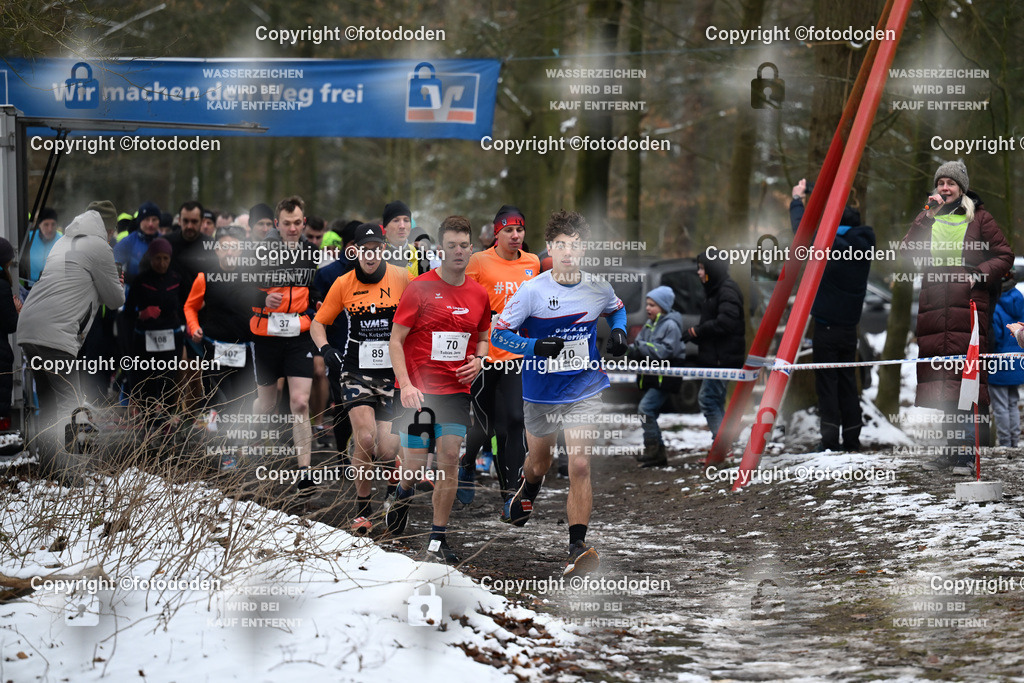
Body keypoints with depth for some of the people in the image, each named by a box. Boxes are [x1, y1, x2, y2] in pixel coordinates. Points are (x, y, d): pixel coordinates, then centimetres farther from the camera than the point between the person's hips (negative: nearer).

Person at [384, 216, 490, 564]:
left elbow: (483, 336, 23)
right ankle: (402, 495, 33)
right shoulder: (420, 288, -7)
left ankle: (438, 539, 4)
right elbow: (396, 340, -7)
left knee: (449, 460, -4)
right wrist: (405, 385, -18)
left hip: (456, 390, 3)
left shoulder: (478, 294, 7)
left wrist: (478, 360, 1)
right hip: (419, 389, -3)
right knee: (415, 465, -3)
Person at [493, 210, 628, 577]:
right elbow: (498, 333, -10)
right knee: (541, 460, 22)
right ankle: (527, 493, 59)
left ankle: (577, 546, -14)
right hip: (541, 394, 0)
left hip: (584, 391, 0)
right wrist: (535, 347, -26)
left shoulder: (597, 288, -5)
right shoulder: (532, 291, -14)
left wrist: (618, 331, -3)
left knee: (579, 466, -13)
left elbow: (617, 309, 19)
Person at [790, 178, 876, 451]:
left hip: (827, 325, -7)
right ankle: (852, 437, 12)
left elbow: (803, 229, -13)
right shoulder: (863, 245, 4)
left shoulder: (834, 244, -17)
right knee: (848, 382, 11)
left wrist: (797, 200, 4)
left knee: (826, 382, -3)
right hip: (850, 326, 7)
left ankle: (830, 438, -7)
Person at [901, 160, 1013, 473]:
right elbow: (907, 251, 3)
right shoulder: (928, 218, 17)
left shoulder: (978, 218, 8)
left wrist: (980, 274, -8)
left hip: (968, 305, -4)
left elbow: (1005, 255, 8)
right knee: (941, 378, 3)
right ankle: (951, 449, 9)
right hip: (934, 306, 4)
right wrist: (928, 216, -4)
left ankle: (966, 450, -11)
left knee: (967, 376, -10)